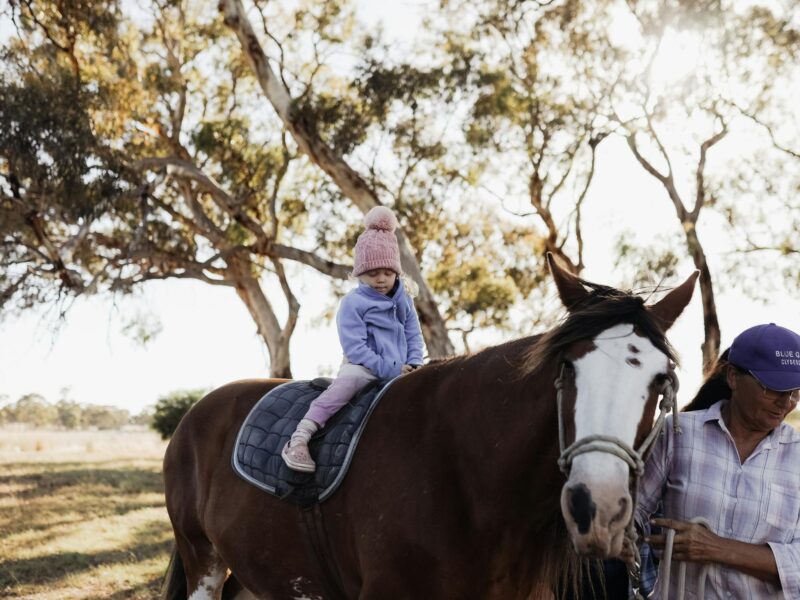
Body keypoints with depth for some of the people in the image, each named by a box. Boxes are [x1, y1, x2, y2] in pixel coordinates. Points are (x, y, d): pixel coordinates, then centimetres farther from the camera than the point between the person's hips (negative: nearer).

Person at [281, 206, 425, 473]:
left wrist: (413, 364, -6)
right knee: (349, 380, -36)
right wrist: (389, 369, -20)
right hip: (363, 368, -6)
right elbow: (355, 348, -14)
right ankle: (298, 440, -41)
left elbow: (414, 336, 14)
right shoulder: (353, 303, -7)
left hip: (400, 371, 7)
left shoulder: (403, 301, 11)